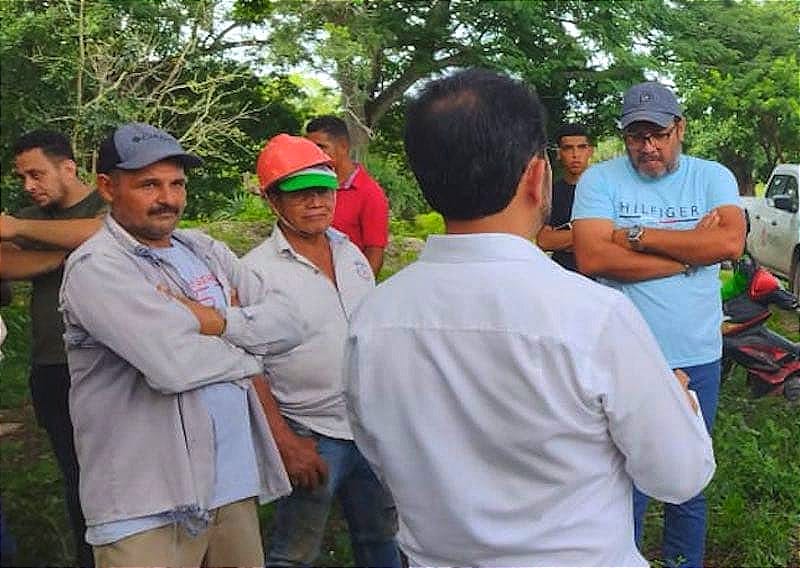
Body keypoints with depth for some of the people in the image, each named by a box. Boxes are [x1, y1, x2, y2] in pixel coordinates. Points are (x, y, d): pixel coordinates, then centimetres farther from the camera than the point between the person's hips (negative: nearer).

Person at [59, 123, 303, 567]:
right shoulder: (96, 267, -12)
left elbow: (288, 324, 2)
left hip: (236, 482, 7)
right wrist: (247, 352, -6)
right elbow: (173, 364, -25)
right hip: (147, 510, -6)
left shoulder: (205, 251, 11)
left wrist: (218, 322, -15)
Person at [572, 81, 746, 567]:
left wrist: (637, 235, -16)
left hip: (697, 358, 2)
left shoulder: (713, 177, 2)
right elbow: (592, 257, -19)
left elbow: (731, 242, -16)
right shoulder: (600, 180, -4)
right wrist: (689, 253, -14)